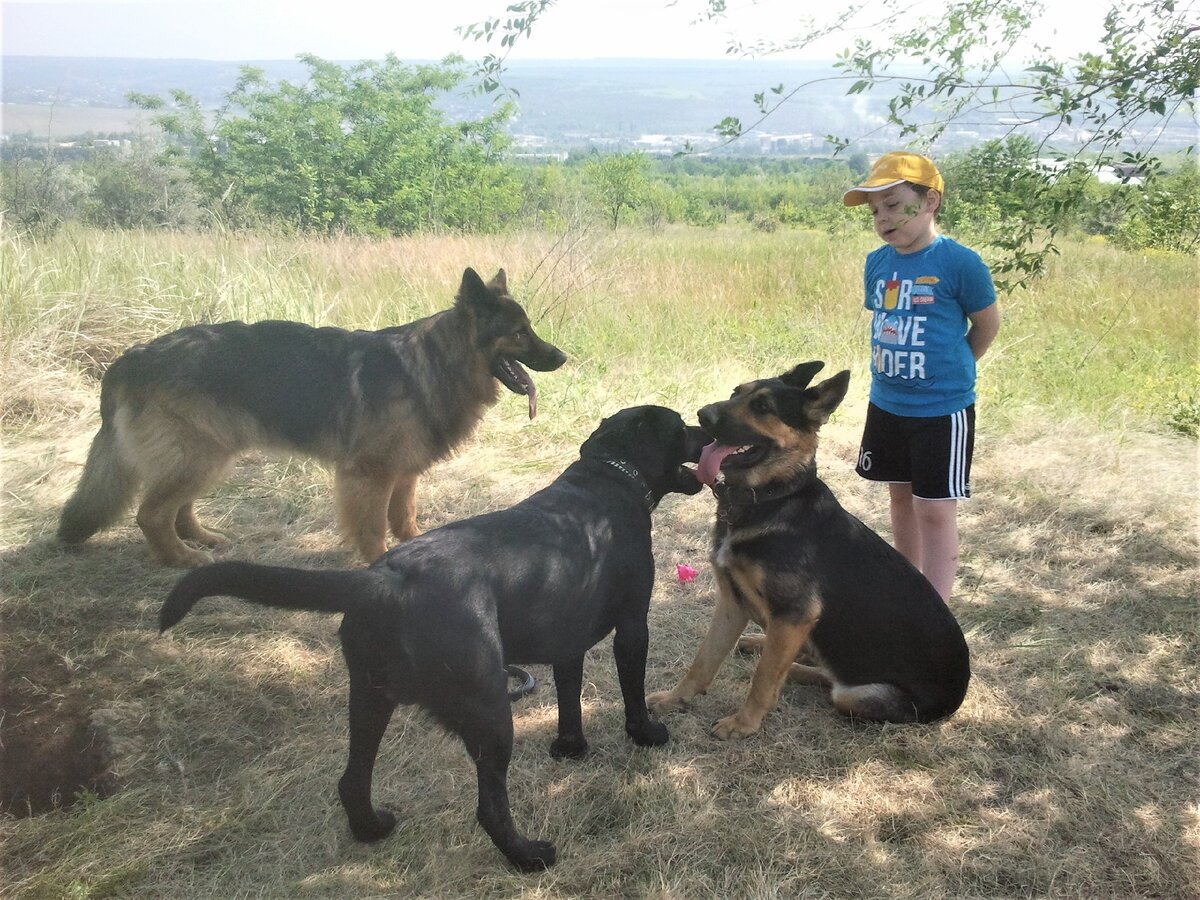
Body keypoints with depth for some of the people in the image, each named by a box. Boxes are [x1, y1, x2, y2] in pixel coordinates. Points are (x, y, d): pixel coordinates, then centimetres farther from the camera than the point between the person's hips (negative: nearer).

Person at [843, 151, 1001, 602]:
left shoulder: (959, 263, -16)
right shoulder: (877, 263, 1)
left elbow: (987, 325, -4)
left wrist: (949, 368, 6)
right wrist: (892, 368, 8)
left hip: (942, 409, -6)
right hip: (886, 403, 6)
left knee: (935, 510, -1)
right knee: (901, 496, 19)